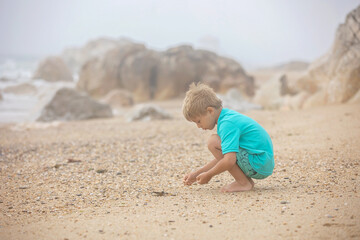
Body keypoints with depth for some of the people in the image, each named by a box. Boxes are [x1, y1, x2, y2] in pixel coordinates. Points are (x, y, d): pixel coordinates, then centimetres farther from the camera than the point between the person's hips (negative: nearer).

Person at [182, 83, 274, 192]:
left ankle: (243, 183, -10)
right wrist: (197, 173, 18)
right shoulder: (229, 115, 14)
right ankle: (247, 179, 10)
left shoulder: (227, 124, -18)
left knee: (213, 142, -16)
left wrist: (208, 175, -11)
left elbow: (229, 161, -28)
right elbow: (221, 158, 20)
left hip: (258, 166, -11)